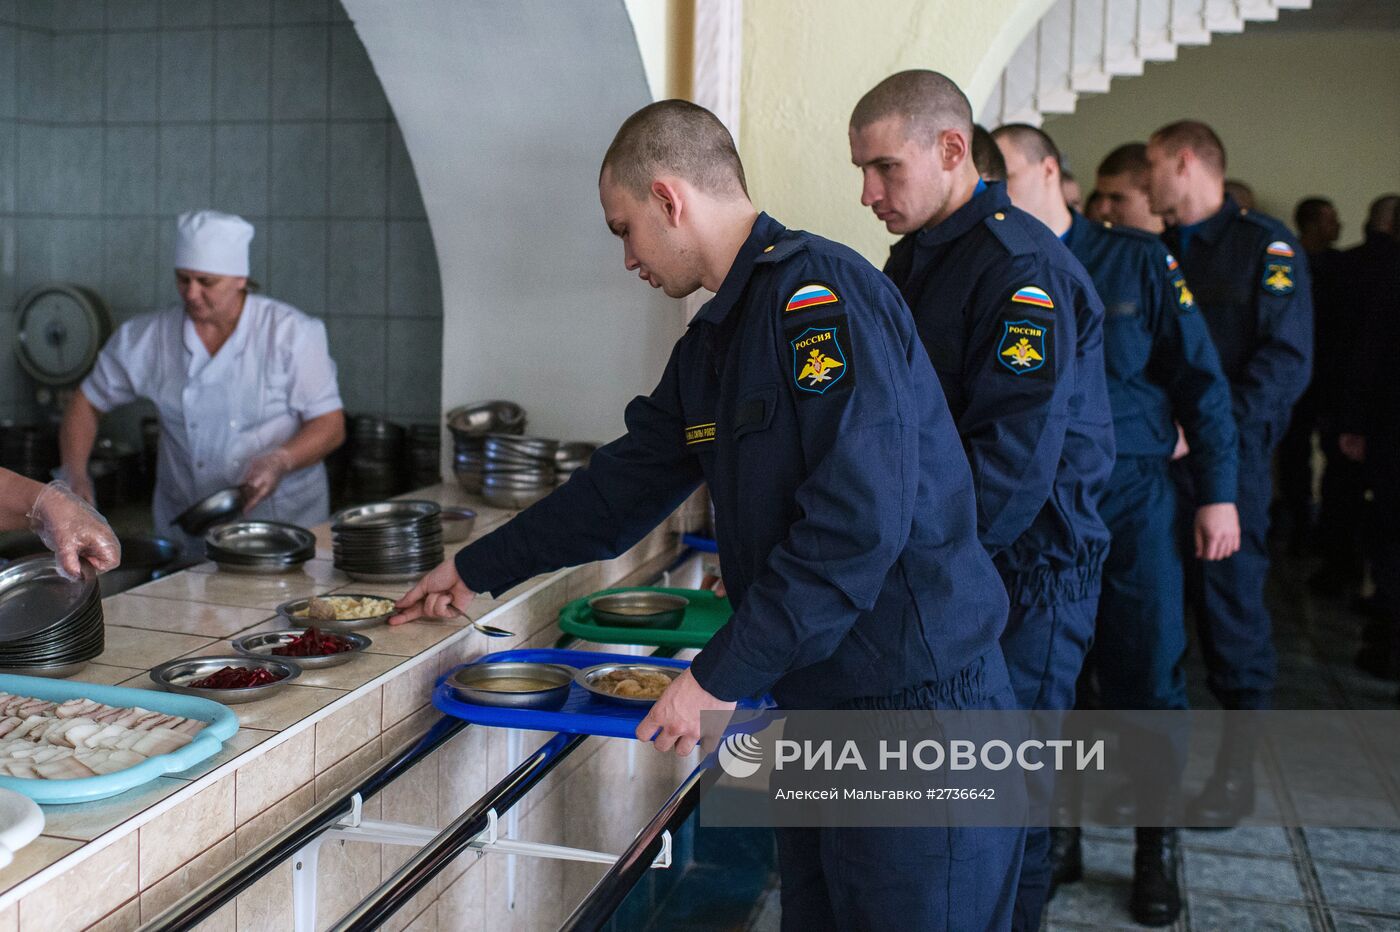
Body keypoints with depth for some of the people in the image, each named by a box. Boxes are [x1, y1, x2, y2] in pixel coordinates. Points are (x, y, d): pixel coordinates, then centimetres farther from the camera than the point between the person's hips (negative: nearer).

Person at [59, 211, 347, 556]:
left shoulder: (291, 333, -5)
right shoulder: (146, 338, 2)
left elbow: (331, 425, -5)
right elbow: (88, 402, 15)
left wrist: (280, 461, -22)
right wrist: (75, 475, 2)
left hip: (285, 524, -2)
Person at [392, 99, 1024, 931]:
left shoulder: (820, 294, -17)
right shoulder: (713, 344, 13)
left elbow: (860, 518, -24)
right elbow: (627, 483, 21)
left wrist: (721, 676, -19)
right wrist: (477, 571, 26)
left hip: (915, 703, -9)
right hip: (821, 703, 9)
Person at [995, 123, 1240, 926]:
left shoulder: (1136, 260, -1)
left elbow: (1200, 377, 0)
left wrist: (1218, 493, -3)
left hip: (1131, 497, -1)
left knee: (1147, 674, 4)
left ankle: (1157, 845, 22)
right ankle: (1057, 834, 26)